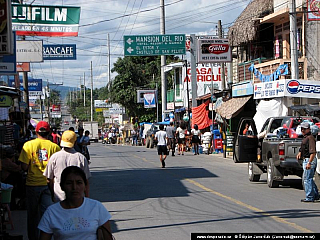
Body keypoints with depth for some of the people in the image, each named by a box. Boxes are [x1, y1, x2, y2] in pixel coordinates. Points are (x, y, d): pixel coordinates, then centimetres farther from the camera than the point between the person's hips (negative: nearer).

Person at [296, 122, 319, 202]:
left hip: (309, 160, -11)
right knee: (309, 179, 17)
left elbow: (313, 152, -25)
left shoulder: (310, 138, -17)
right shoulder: (305, 137, 16)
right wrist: (300, 153, 14)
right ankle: (315, 195, 25)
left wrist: (309, 163, -30)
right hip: (306, 160, 11)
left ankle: (309, 197, -4)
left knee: (307, 179, -7)